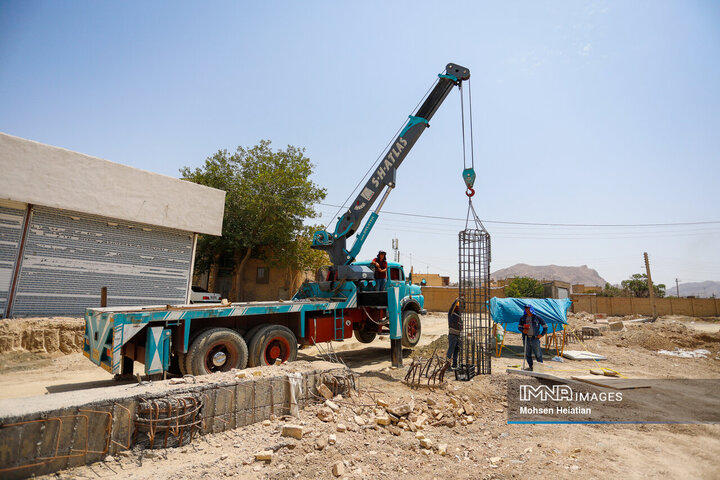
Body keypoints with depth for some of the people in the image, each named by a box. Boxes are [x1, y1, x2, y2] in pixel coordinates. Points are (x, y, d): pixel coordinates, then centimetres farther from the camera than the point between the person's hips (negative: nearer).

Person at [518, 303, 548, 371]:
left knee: (538, 353, -2)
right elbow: (519, 326, 16)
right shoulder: (522, 318, 9)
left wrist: (542, 334, 0)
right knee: (528, 354, 7)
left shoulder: (537, 317, 0)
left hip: (535, 338, -3)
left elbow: (545, 326, 6)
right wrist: (522, 330, -5)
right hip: (526, 338, 3)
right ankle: (530, 366, 17)